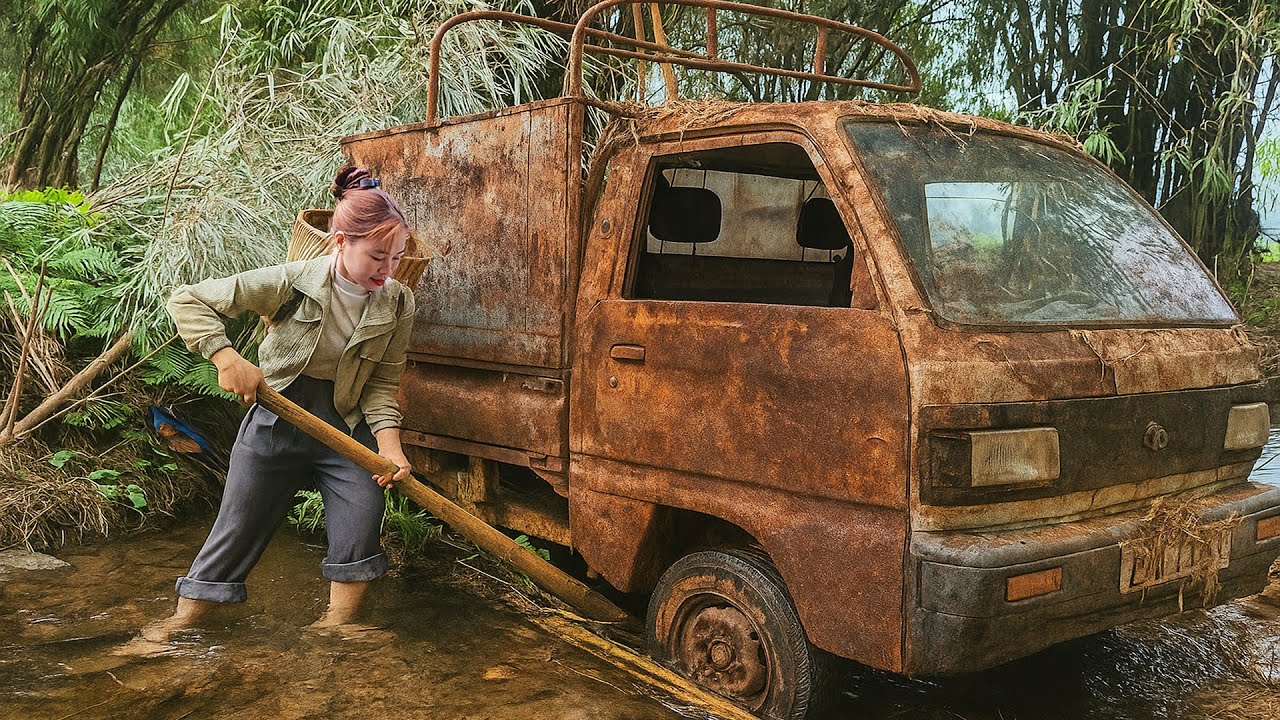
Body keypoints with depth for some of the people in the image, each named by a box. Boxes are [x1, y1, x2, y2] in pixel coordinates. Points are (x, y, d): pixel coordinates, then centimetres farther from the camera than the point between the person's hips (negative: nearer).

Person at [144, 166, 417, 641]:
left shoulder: (398, 304, -11)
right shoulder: (293, 283, -21)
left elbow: (382, 383, -6)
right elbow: (187, 301, -18)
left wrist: (388, 443, -21)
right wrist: (227, 358, -30)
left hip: (347, 425, 2)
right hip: (277, 418, -2)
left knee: (362, 510, -15)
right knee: (239, 523, 5)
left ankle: (337, 627, 1)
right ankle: (184, 620, 22)